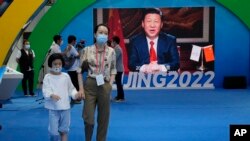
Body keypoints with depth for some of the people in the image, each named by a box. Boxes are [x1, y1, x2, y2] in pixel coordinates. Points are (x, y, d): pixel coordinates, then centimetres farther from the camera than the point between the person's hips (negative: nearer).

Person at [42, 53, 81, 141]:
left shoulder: (66, 76, 7)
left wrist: (75, 94, -9)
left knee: (64, 130, 10)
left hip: (65, 107, 3)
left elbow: (71, 89, 12)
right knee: (53, 131, -2)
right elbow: (45, 91, -12)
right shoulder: (48, 77, -3)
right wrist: (52, 95, -32)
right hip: (53, 108, -3)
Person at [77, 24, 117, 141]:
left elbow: (113, 70, 10)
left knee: (103, 118, 7)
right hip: (90, 85, -1)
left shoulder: (111, 51, 2)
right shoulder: (87, 50, -2)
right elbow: (80, 70, 0)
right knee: (88, 117, -2)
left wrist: (110, 85, -3)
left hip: (105, 86, 1)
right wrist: (81, 88, -6)